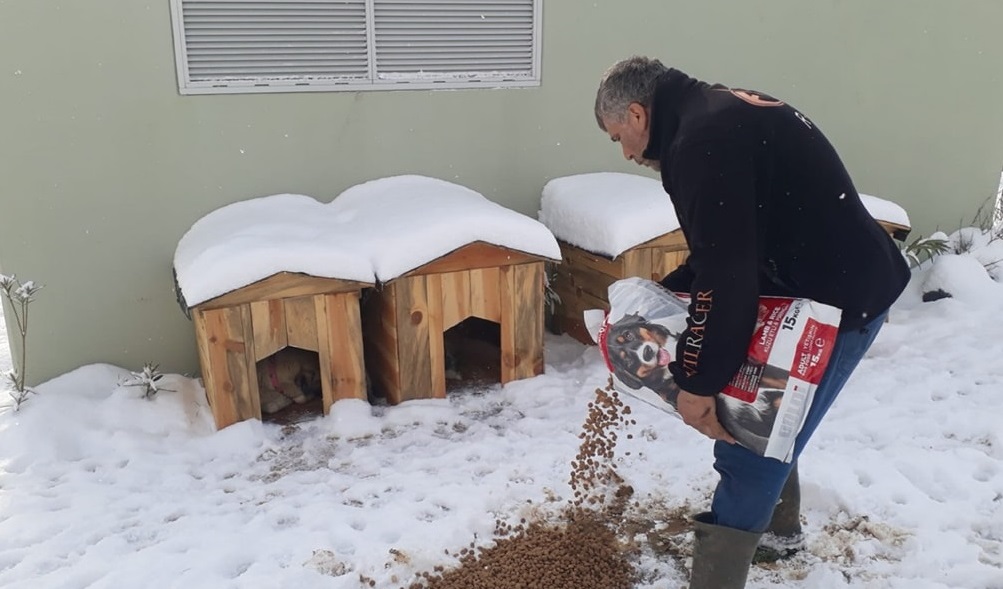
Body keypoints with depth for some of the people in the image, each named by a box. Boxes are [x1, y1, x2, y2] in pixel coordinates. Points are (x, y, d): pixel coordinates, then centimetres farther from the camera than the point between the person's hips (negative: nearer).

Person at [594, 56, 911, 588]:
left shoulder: (703, 139, -21)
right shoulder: (720, 116, 12)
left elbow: (725, 273, -26)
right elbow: (727, 249, 18)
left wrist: (697, 380, -19)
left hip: (837, 303, -11)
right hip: (839, 286, 11)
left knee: (747, 449, -5)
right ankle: (778, 526, 47)